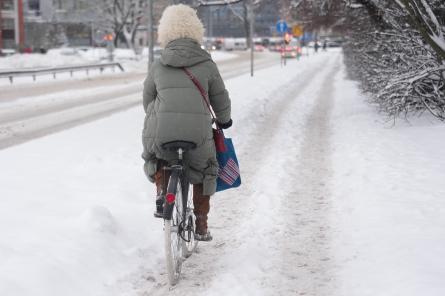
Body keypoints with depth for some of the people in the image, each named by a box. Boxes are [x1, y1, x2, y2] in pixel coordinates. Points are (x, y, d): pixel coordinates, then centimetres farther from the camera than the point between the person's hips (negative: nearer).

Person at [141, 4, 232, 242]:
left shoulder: (157, 66, 9)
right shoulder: (207, 65, 6)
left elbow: (148, 101, 20)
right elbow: (221, 101, 15)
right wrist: (224, 120, 36)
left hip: (160, 131, 1)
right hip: (198, 133, -1)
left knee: (155, 157, 35)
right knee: (205, 171, 26)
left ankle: (161, 193, 14)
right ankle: (201, 225, 25)